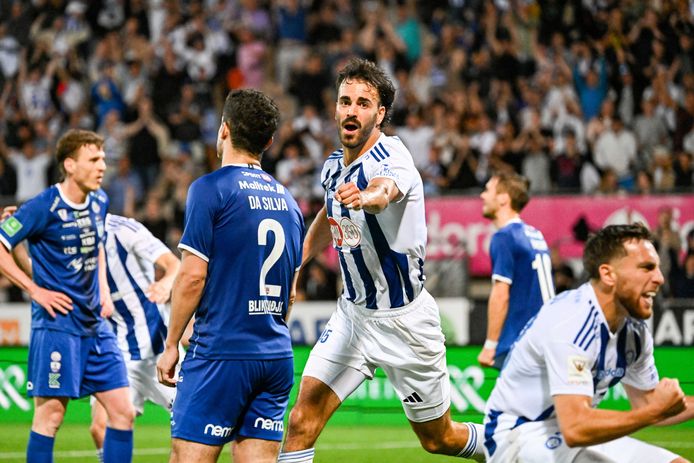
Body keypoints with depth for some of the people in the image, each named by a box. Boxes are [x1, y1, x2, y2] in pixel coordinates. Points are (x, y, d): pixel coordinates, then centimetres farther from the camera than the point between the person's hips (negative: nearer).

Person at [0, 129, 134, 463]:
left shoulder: (99, 202, 8)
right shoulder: (44, 208, -13)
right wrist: (35, 290, -13)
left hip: (95, 323, 7)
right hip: (57, 323, -7)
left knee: (123, 411, 3)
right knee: (51, 413, -6)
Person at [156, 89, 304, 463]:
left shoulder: (210, 189, -7)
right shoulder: (286, 199, 14)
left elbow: (192, 276, -11)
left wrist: (171, 345, -2)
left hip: (221, 353, -7)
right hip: (276, 357, 7)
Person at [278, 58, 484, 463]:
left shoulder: (391, 157, -21)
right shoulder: (334, 165, 2)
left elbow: (384, 191, -47)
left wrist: (365, 197, -70)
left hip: (405, 319, -6)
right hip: (353, 312, 6)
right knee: (303, 421, -11)